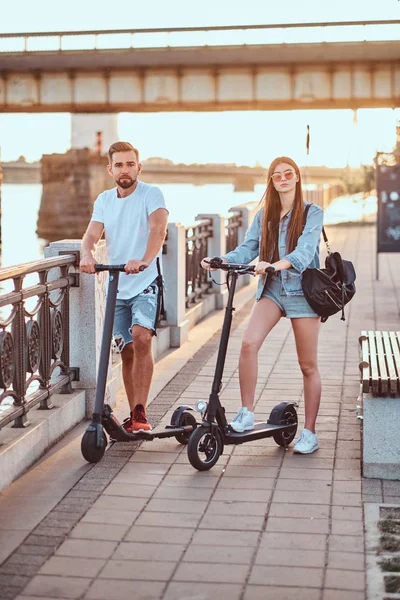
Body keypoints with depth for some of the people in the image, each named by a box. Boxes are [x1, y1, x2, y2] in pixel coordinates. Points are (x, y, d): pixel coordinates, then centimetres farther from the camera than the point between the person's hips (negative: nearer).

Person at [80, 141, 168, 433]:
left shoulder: (151, 194, -6)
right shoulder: (104, 200, 9)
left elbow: (158, 228, -23)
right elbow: (92, 235, -4)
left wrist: (145, 260, -42)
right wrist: (87, 255, -28)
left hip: (146, 282, -5)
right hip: (117, 286, 5)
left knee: (141, 337, -25)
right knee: (127, 351, 9)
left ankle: (140, 412, -21)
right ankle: (135, 416, 22)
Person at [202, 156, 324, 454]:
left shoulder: (312, 213, -3)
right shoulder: (264, 215, 10)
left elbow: (304, 251, -19)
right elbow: (248, 249, 1)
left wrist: (276, 264, -38)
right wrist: (221, 260, -19)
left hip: (303, 290, -3)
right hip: (271, 288, 3)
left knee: (308, 366, 3)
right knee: (249, 343, -21)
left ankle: (310, 432, 15)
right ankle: (247, 414, -10)